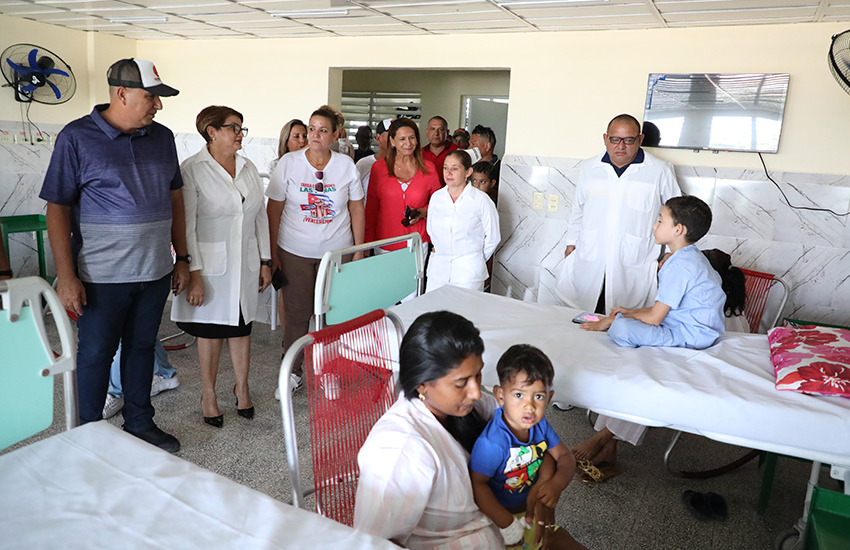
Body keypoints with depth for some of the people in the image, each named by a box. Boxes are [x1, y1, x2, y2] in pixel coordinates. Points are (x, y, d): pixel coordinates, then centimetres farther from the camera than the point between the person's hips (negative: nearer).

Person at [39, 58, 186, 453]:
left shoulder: (162, 137, 7)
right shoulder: (77, 138, -7)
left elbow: (175, 198, 13)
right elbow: (57, 209, -8)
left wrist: (182, 258, 10)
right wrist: (66, 276, -13)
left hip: (155, 271, 4)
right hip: (102, 275, -4)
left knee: (142, 346, 15)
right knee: (96, 353, 9)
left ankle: (140, 423, 31)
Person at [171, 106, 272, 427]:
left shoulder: (248, 168, 8)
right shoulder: (192, 169, -9)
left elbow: (260, 217, 12)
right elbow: (186, 226, -12)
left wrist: (265, 261, 11)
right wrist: (193, 274, -15)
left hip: (246, 263, 5)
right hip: (210, 265, -4)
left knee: (242, 325, 13)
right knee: (210, 328, 8)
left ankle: (242, 387, 31)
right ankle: (209, 394, 26)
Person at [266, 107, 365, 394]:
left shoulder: (346, 164, 2)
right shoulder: (289, 163, 0)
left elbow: (357, 211, 7)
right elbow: (274, 210, 2)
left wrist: (359, 251, 4)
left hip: (337, 252, 1)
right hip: (294, 252, 0)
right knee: (297, 313, 5)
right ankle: (292, 371, 23)